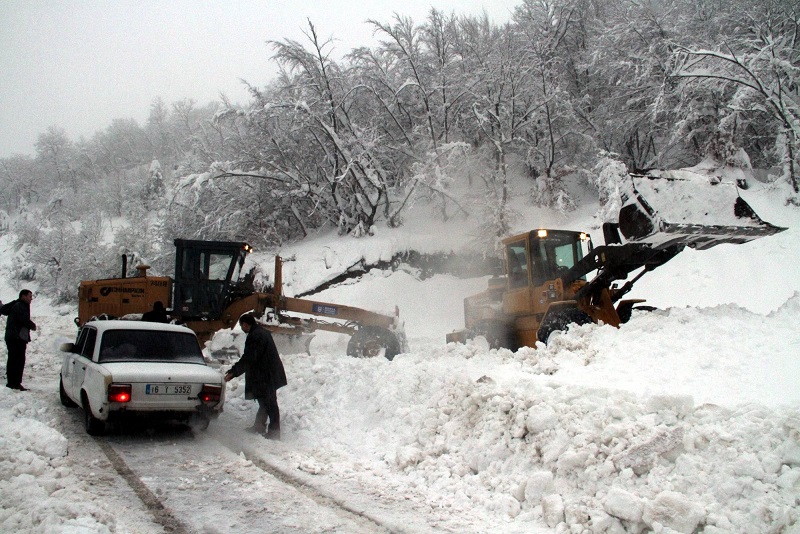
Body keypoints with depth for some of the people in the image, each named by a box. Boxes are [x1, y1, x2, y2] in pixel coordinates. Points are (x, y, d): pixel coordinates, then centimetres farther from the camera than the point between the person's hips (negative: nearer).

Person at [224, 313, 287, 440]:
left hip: (266, 376, -10)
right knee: (265, 401, 19)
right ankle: (259, 426, 31)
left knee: (269, 403, -4)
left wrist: (233, 372, -17)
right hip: (270, 374, 10)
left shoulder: (254, 336, -20)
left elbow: (248, 359, -23)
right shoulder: (263, 332, 13)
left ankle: (274, 432, 1)